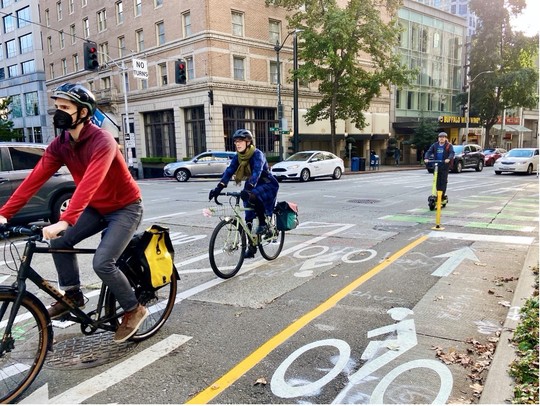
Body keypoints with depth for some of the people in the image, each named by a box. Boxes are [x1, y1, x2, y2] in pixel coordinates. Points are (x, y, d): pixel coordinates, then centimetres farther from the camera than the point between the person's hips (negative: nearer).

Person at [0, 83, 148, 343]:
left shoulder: (102, 142, -27)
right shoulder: (60, 144, -4)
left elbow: (90, 183, -41)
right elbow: (35, 179, -9)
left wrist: (65, 221, -50)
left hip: (125, 208, -7)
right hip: (96, 208, 7)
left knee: (102, 263, -19)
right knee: (59, 242, -4)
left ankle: (134, 310, 3)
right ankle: (72, 295, 16)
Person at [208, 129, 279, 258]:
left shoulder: (257, 154, -23)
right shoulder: (238, 156, -4)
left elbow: (256, 172, -38)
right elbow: (229, 171, -14)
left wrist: (248, 189, -54)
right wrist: (218, 188, -28)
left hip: (267, 184, -7)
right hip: (251, 185, 7)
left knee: (253, 196, -38)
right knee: (248, 218, -1)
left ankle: (263, 223, -16)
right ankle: (251, 247, 10)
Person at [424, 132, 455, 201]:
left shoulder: (449, 145, 1)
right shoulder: (434, 145, 9)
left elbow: (452, 153, -12)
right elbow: (429, 152, 1)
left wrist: (449, 159, -33)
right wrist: (426, 158, -19)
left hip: (445, 166, -3)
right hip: (436, 165, 3)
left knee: (443, 181, -5)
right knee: (437, 181, 4)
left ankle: (443, 194, -2)